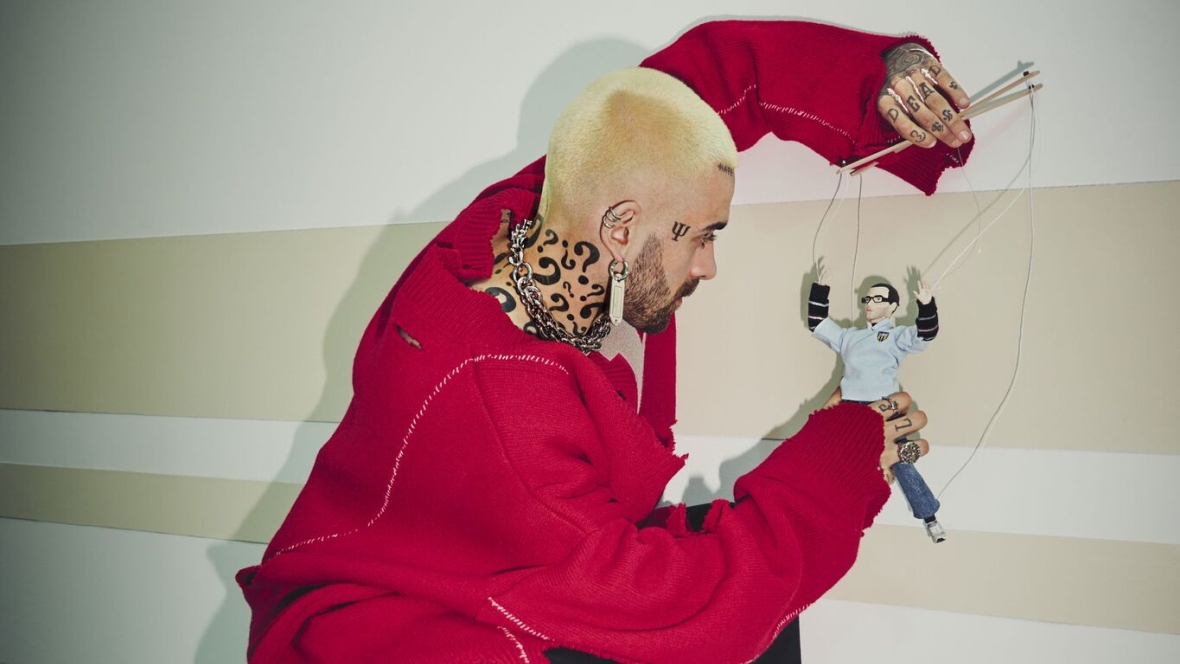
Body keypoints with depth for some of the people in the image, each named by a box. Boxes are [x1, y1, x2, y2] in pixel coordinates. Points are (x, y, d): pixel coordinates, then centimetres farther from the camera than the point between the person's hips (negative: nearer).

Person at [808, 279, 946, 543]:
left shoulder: (897, 336, 11)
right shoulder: (849, 336, 24)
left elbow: (925, 334, -6)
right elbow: (817, 323, 28)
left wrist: (927, 306, -23)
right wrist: (819, 292, 20)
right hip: (849, 411, 4)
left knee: (900, 464, -6)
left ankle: (931, 519, 6)